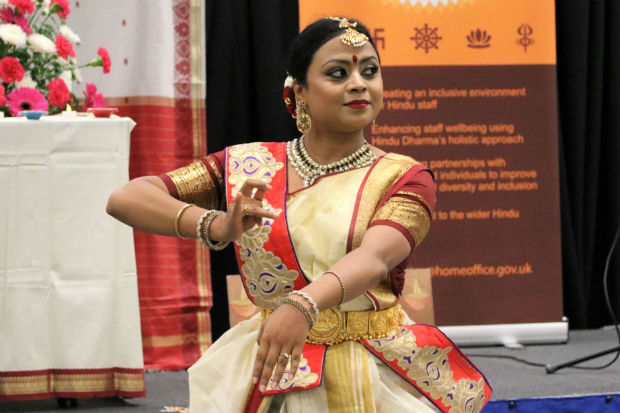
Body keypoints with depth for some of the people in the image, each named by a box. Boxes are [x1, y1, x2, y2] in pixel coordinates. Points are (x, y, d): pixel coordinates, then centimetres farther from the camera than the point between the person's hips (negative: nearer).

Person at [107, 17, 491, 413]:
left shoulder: (404, 178, -7)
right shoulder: (249, 166, -2)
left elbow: (374, 258, -27)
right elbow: (125, 199, -9)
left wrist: (301, 306, -47)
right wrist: (215, 225, -28)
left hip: (377, 376, -1)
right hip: (270, 368, 1)